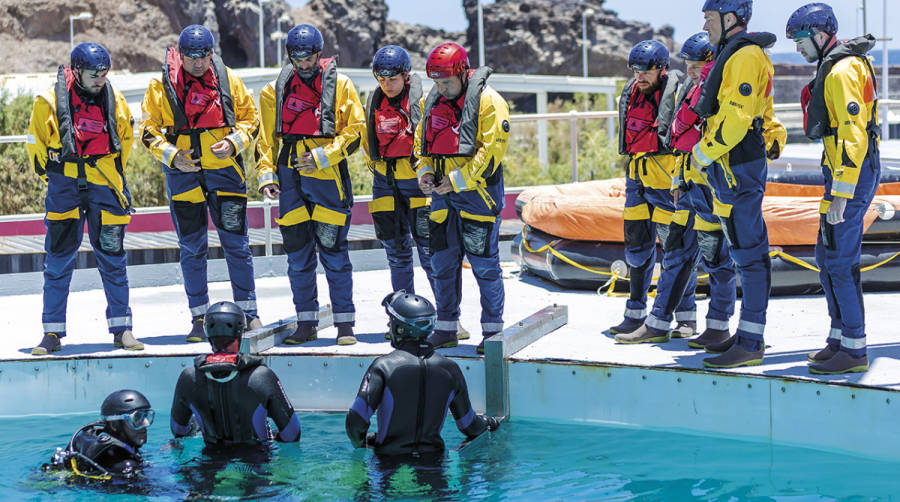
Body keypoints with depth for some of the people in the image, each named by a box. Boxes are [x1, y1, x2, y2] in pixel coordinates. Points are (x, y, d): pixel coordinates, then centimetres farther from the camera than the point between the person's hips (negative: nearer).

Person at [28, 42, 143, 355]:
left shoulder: (116, 102, 2)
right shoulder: (49, 102, -6)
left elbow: (125, 140, 17)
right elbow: (36, 144, 6)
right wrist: (53, 176, 8)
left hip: (105, 188, 2)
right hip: (64, 189, -1)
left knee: (113, 258, 3)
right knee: (58, 261, 1)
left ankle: (121, 329, 10)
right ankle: (53, 332, 7)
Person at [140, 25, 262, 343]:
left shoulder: (228, 80, 2)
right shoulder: (162, 85, -1)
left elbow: (250, 118, 8)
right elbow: (149, 131, 2)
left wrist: (233, 143, -11)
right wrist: (171, 156, -13)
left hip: (224, 169, 0)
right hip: (182, 173, 0)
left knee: (236, 242, 1)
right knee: (191, 248, 5)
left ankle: (248, 310, 11)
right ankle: (199, 316, 14)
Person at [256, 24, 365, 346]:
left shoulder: (339, 85, 2)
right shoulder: (276, 90, 12)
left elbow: (355, 130, -3)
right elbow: (267, 138, 16)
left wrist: (323, 156, -13)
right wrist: (266, 174, 5)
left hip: (327, 175, -3)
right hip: (290, 178, 4)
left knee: (334, 252, -4)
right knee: (298, 254, 6)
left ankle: (345, 324, 2)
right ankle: (306, 323, 14)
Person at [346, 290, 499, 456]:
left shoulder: (383, 366, -12)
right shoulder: (450, 369, -1)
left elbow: (356, 421, -18)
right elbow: (470, 427, 10)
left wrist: (361, 444, 5)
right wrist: (488, 423, 34)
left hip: (390, 457, -3)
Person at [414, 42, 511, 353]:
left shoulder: (487, 101, -10)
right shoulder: (431, 102, 11)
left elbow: (493, 147, -16)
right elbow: (422, 142, 21)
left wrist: (458, 179, -18)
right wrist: (425, 172, 2)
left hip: (476, 192, -6)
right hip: (443, 196, 6)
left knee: (484, 263, -4)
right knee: (443, 262, 9)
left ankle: (493, 329, 4)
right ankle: (446, 328, 19)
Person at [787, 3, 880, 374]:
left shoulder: (842, 71, -15)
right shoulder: (833, 68, 18)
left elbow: (852, 136, -24)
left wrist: (841, 194, -27)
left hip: (851, 175, -11)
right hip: (842, 173, 11)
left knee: (840, 261, -9)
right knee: (827, 258, 15)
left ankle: (855, 351, -5)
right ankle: (840, 339, 22)